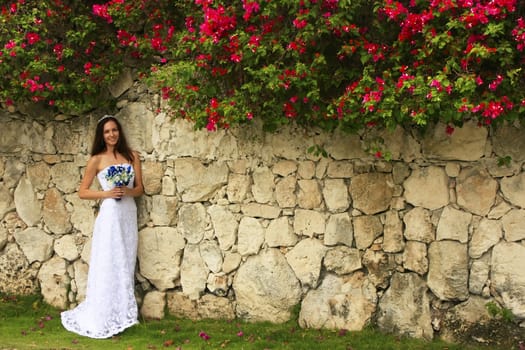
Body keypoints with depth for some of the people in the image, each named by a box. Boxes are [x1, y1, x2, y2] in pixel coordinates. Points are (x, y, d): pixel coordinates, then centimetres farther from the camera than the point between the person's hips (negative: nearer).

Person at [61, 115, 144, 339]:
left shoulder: (132, 156, 8)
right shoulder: (97, 160, -1)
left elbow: (140, 188, 10)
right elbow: (82, 192, 1)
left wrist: (128, 191, -12)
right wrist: (106, 193, -12)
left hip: (129, 215, 4)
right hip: (110, 216, -4)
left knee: (125, 265, 8)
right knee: (107, 265, -3)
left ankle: (122, 315, 17)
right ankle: (103, 319, 5)